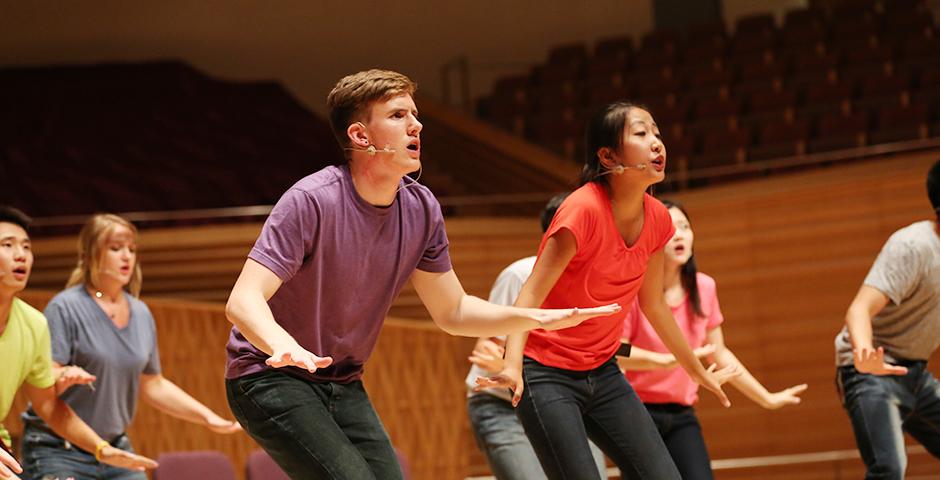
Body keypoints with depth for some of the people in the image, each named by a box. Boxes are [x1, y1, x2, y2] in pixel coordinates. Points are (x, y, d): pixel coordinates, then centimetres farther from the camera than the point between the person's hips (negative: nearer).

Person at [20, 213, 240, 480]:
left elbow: (153, 386, 19)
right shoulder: (65, 308, -10)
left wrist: (208, 417, 13)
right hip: (58, 452, -6)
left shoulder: (141, 314, 10)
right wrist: (65, 376, -40)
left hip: (116, 448, 6)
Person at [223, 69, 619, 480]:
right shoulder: (311, 200, -22)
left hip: (343, 386, 7)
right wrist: (285, 346, -50)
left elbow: (452, 312, 9)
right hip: (270, 379, -7)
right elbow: (242, 301, -29)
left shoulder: (421, 209, -2)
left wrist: (535, 318, -6)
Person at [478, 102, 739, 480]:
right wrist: (512, 366, -37)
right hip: (547, 374, -7)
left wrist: (698, 372, 24)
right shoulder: (584, 209, -20)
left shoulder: (656, 218, 0)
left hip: (603, 373, 7)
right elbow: (530, 296, -22)